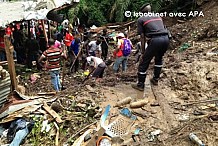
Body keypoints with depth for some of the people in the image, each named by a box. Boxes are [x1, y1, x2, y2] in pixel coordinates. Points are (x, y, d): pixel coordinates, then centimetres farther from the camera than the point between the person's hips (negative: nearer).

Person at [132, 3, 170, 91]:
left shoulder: (141, 20, 12)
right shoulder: (158, 16, 27)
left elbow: (143, 37, 8)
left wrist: (143, 51, 14)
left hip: (155, 40, -6)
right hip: (166, 39, 6)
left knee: (144, 63, 7)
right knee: (159, 59, 30)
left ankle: (140, 85, 15)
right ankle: (155, 79, 38)